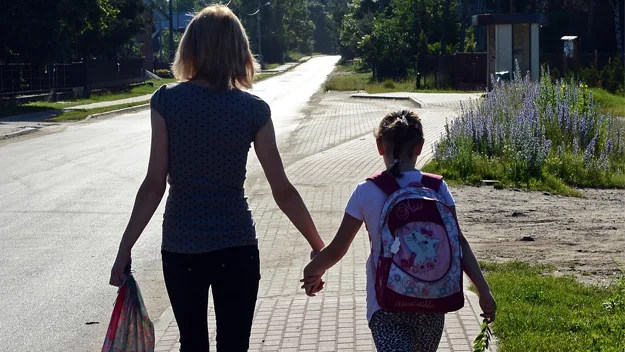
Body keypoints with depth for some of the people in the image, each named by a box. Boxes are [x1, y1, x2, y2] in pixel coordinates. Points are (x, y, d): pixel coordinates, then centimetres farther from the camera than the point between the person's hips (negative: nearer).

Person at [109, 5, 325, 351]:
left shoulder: (167, 100, -7)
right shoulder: (254, 109, -6)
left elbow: (154, 184, -10)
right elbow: (283, 191, -5)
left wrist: (125, 249, -3)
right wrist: (319, 248, 5)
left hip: (180, 248, 0)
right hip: (237, 248, 0)